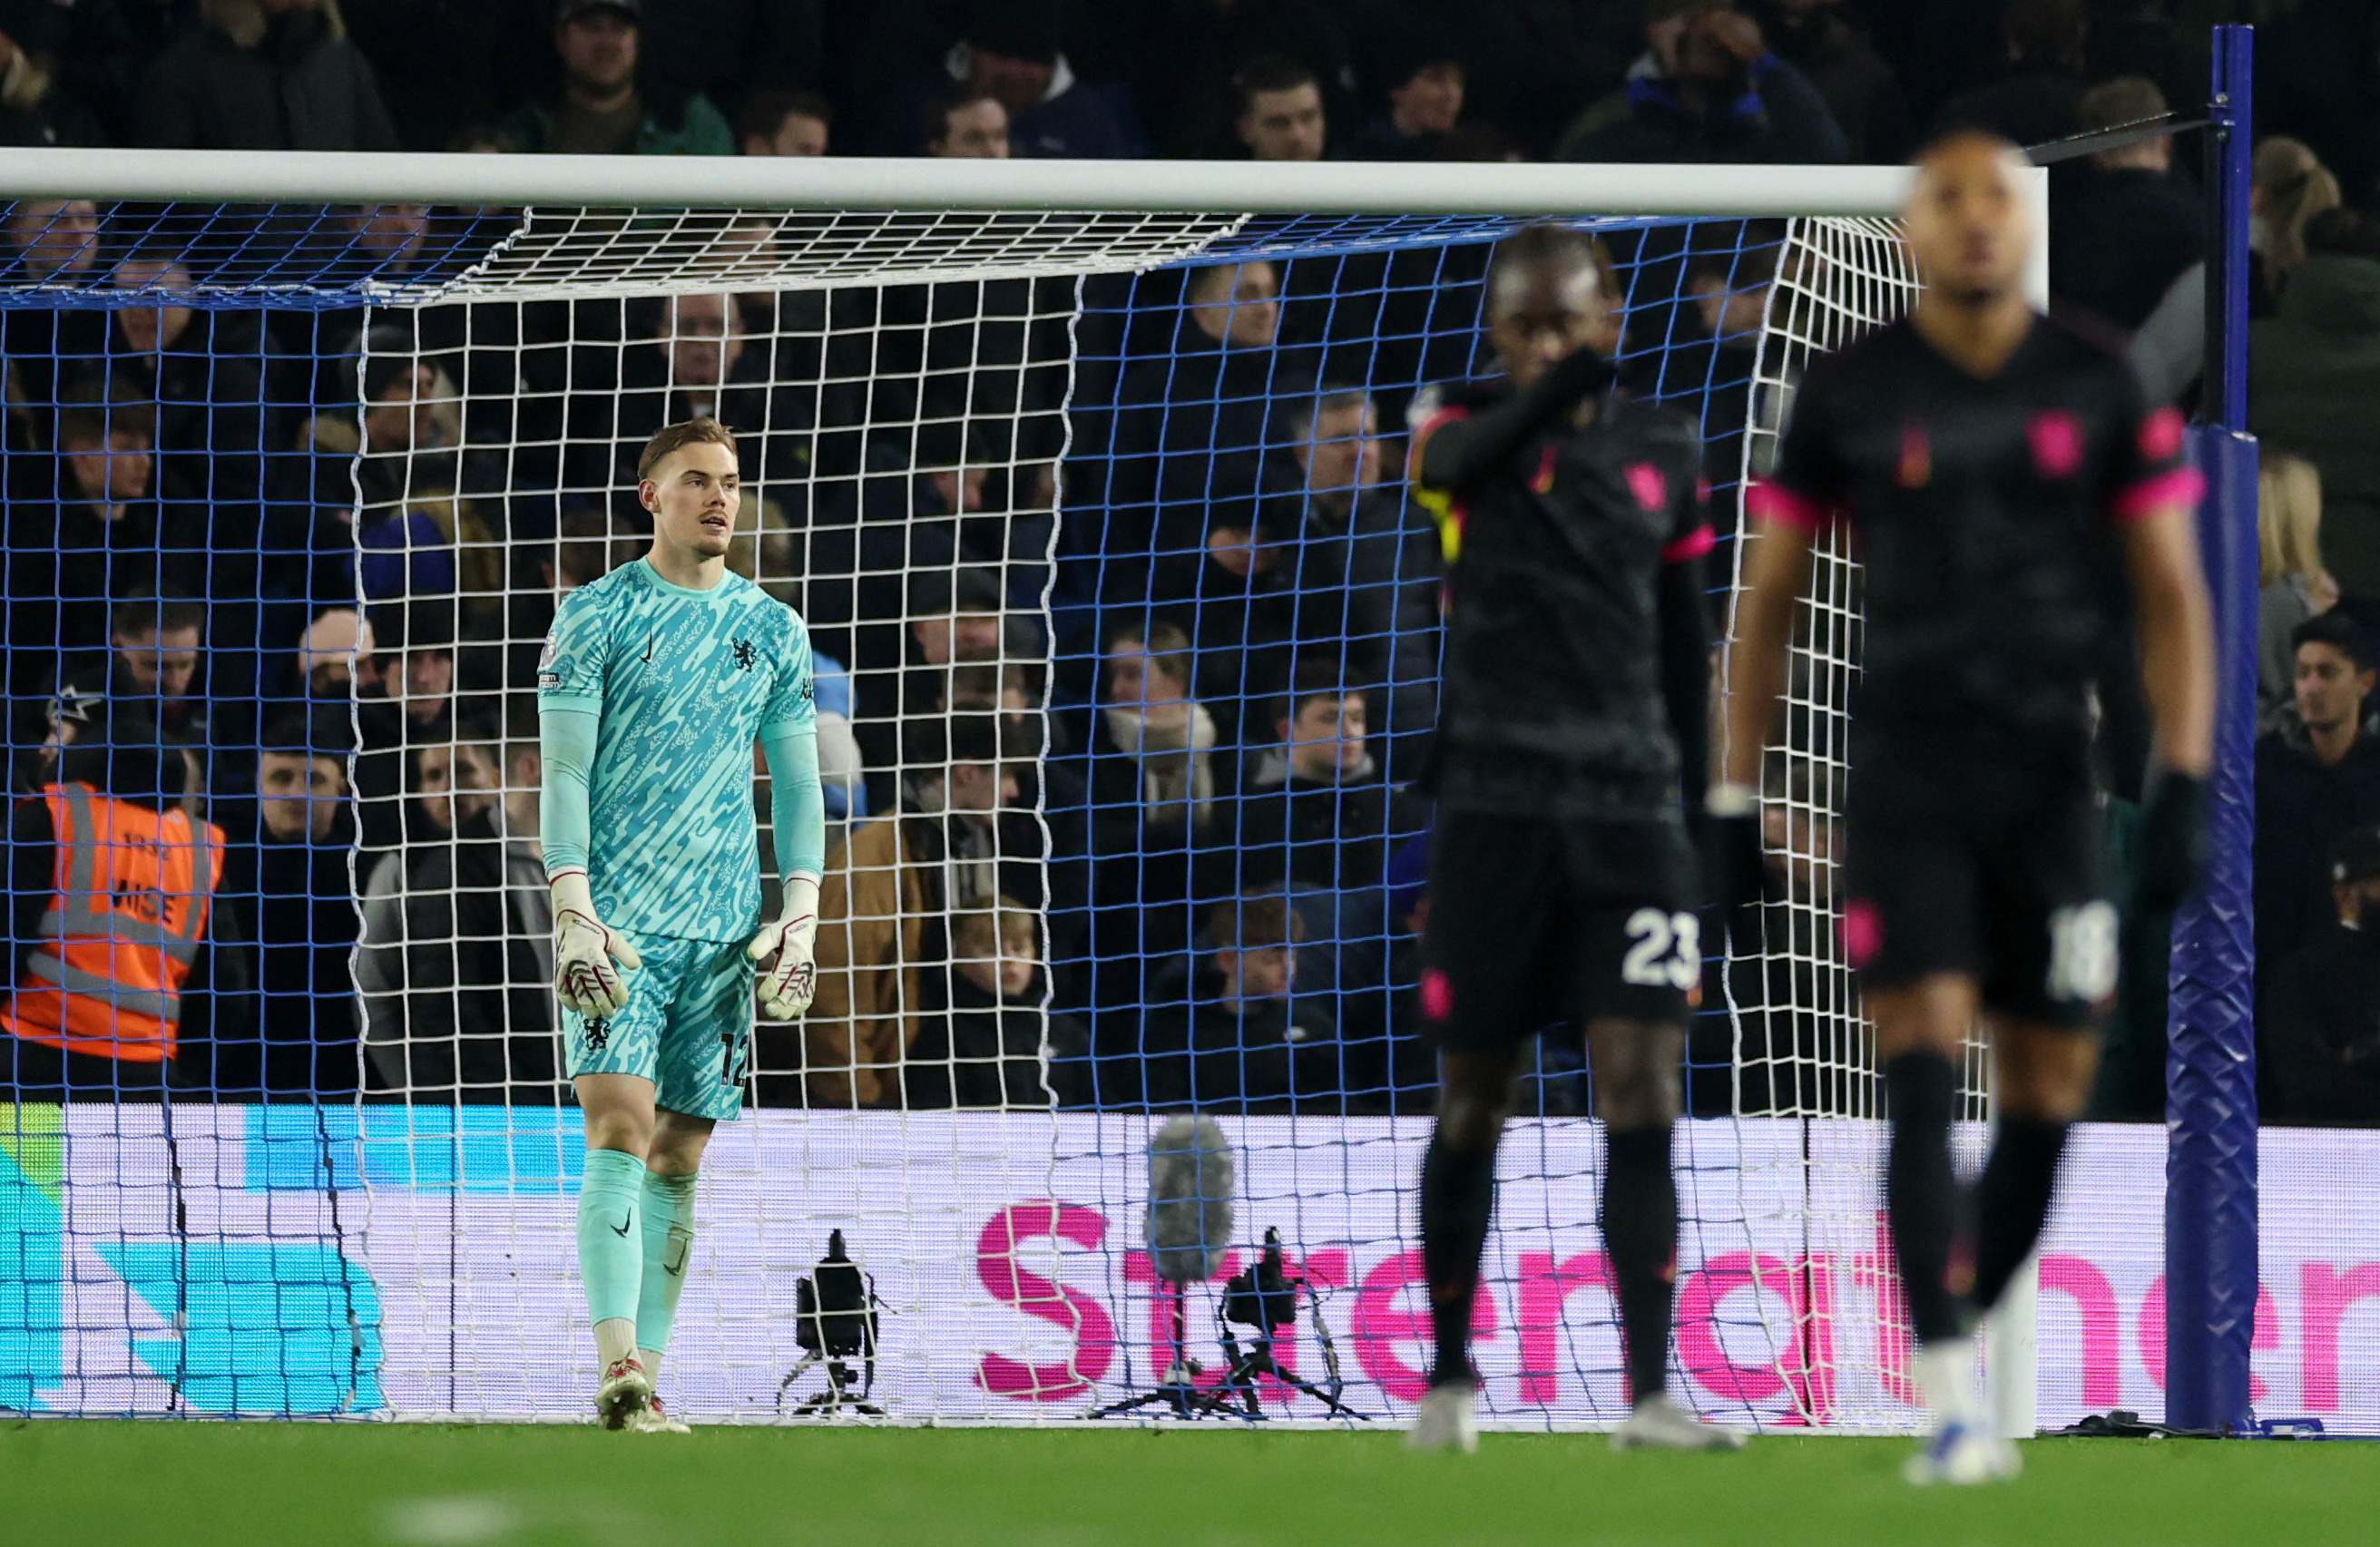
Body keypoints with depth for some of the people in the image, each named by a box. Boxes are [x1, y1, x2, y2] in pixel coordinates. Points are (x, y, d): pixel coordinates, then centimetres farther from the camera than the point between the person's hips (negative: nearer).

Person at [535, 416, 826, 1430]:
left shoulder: (772, 630, 12)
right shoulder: (597, 615, 0)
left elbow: (798, 780, 14)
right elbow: (563, 770, -4)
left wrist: (801, 917, 4)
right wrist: (574, 912, -13)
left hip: (721, 927, 4)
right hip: (617, 923, -4)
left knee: (679, 1156, 3)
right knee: (620, 1128, -16)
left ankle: (645, 1380, 7)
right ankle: (617, 1374, -22)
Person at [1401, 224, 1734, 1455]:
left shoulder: (1663, 451, 8)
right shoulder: (1467, 427, -1)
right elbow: (1457, 460, -27)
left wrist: (1699, 787, 12)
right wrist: (1553, 396, -48)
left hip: (1631, 807, 1)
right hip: (1494, 804, -1)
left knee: (1642, 1091, -10)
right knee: (1474, 1100, 6)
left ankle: (1649, 1392, -12)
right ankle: (1448, 1376, 21)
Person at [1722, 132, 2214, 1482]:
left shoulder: (2098, 391, 3)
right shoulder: (1850, 394, 2)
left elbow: (2172, 596, 6)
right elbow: (1769, 597, 9)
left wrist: (2185, 783, -5)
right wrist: (1736, 800, 6)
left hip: (2050, 777, 2)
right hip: (1906, 775, -2)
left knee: (2051, 1093, 3)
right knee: (1926, 1076, -14)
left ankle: (1965, 1332, 23)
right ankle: (1953, 1410, -18)